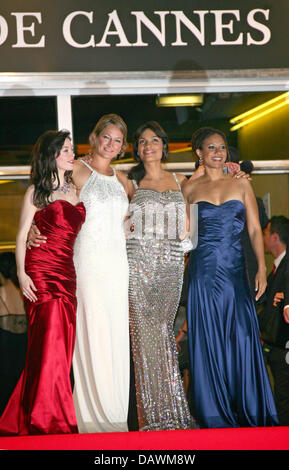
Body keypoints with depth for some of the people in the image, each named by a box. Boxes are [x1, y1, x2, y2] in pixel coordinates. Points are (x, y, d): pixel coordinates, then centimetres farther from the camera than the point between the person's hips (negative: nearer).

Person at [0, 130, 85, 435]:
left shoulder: (73, 190, 18)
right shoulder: (36, 191, 2)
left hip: (67, 273, 6)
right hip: (41, 271, -6)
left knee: (62, 346, 1)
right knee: (49, 344, -10)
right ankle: (45, 419, -3)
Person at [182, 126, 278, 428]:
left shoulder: (241, 184, 7)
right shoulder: (190, 189, 6)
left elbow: (255, 229, 4)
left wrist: (261, 268, -5)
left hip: (235, 271, 0)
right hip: (203, 273, 0)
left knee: (241, 339, -3)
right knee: (208, 341, 1)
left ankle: (250, 412, 8)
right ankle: (214, 413, 10)